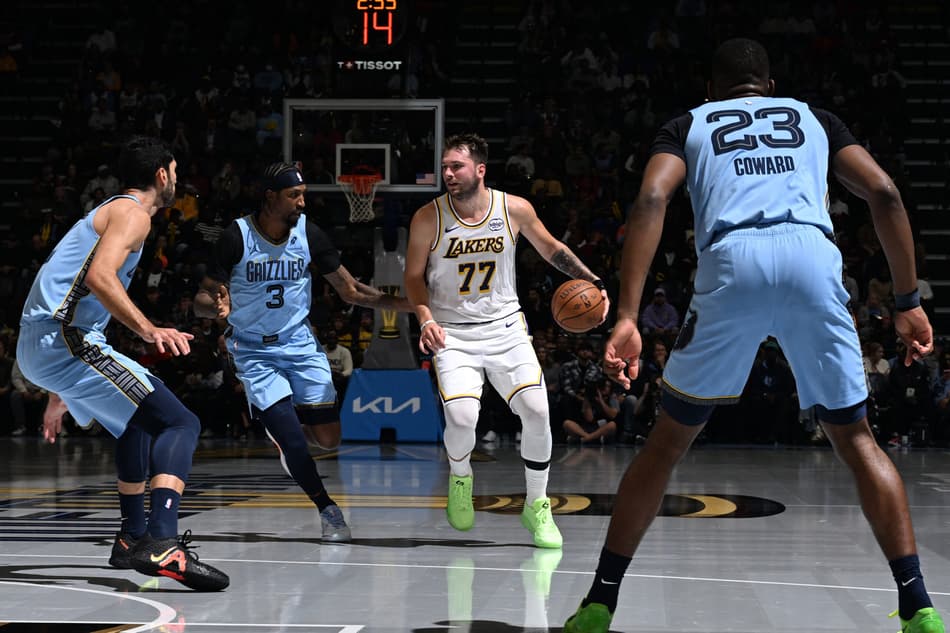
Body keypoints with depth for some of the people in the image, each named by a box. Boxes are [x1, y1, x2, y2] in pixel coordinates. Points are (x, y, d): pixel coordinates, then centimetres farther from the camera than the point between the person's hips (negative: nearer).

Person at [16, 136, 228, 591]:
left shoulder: (108, 212, 28)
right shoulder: (133, 212, -3)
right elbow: (99, 276, -23)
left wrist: (60, 395, 35)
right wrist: (149, 330, -31)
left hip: (37, 344, 10)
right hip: (63, 341, -10)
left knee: (138, 419, 32)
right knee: (179, 423, -17)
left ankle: (133, 539, 35)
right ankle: (161, 544, -35)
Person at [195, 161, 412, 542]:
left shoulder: (308, 234, -6)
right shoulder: (237, 237, -15)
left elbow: (351, 291, 0)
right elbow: (201, 301, -11)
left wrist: (405, 304, -13)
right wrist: (218, 306, -36)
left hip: (299, 343, 3)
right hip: (255, 350, -3)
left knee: (328, 438, -2)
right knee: (292, 439, -15)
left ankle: (283, 428, 32)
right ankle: (327, 509, 5)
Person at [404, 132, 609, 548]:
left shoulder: (515, 209, -7)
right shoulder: (428, 219, -11)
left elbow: (551, 249, 9)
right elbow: (414, 276, 0)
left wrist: (592, 282, -1)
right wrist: (426, 319, -16)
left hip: (505, 326, 2)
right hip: (453, 333, -2)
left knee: (537, 410, -12)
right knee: (462, 416, -22)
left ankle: (536, 506, 8)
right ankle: (460, 479, 12)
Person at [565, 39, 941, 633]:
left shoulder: (688, 125, 26)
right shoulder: (815, 118, 31)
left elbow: (651, 200, 5)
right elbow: (884, 193, 15)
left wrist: (627, 318, -3)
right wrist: (909, 302, 18)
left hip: (734, 262, -1)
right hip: (814, 259, 1)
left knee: (669, 440, 15)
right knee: (855, 438, 17)